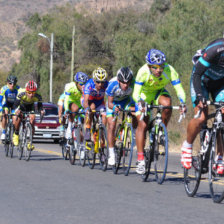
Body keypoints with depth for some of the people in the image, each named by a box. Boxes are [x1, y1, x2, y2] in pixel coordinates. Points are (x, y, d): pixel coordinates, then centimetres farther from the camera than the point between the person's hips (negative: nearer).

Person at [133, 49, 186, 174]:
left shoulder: (170, 71, -30)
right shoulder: (143, 72, -33)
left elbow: (179, 90, -29)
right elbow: (136, 93, -32)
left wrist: (183, 103, -47)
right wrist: (140, 102, -53)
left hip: (160, 92, 1)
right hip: (145, 94, -1)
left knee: (167, 103, -33)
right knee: (143, 125, -11)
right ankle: (140, 159, -5)